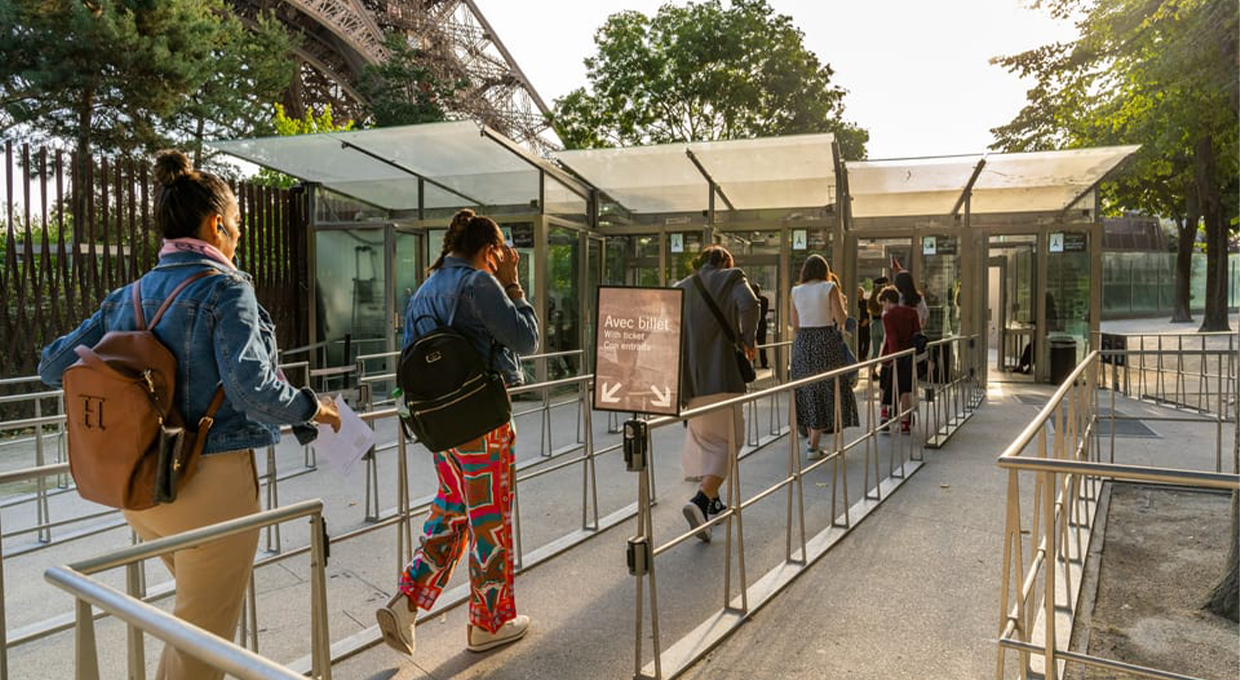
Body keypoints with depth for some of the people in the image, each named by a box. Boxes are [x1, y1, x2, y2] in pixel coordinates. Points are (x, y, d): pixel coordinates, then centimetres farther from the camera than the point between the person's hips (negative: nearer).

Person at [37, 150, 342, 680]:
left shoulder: (130, 296, 6)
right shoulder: (224, 288, -15)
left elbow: (54, 365, 10)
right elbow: (254, 390, -24)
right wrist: (311, 409, -8)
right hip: (210, 484, -7)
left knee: (196, 609, 28)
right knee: (204, 635, 9)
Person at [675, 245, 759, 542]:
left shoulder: (681, 288, 16)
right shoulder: (732, 279, 3)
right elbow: (749, 304, -17)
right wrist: (748, 340, -3)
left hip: (690, 377, 5)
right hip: (721, 375, -5)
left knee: (703, 438, 19)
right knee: (726, 440, -1)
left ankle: (710, 499, 29)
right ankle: (701, 501, -21)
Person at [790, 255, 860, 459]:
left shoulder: (796, 291, 5)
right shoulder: (829, 287, -6)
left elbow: (795, 325, 7)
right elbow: (841, 318, -9)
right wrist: (843, 304, 10)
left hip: (802, 343, 4)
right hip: (826, 342, -4)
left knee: (808, 391, 15)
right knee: (826, 390, 2)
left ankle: (811, 440, 24)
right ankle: (813, 446, -2)